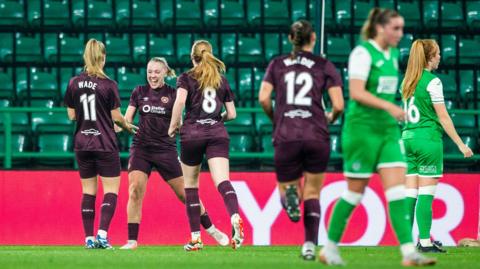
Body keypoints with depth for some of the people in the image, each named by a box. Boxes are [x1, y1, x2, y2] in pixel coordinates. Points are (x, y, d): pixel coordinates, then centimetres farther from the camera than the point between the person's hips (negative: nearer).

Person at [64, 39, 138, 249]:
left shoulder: (74, 83, 0)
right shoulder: (108, 85, -11)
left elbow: (71, 115, 4)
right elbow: (116, 116, -8)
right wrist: (127, 126, 12)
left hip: (82, 143, 4)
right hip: (105, 144, -4)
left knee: (88, 191, 10)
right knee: (111, 190, 2)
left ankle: (89, 238, 7)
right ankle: (102, 235, -12)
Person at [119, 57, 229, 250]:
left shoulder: (172, 94, 0)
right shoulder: (139, 93, 6)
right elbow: (126, 118, 5)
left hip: (166, 149, -1)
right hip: (141, 148, 1)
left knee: (184, 193, 3)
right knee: (135, 191, -14)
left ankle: (211, 229, 20)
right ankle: (132, 240, -11)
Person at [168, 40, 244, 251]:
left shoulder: (186, 78, 4)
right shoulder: (222, 80, 15)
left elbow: (180, 101, -15)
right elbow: (232, 114, 17)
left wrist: (173, 126, -2)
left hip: (192, 133, -2)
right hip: (217, 133, 2)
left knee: (190, 184, 12)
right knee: (222, 181, -15)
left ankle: (195, 237, 11)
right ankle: (235, 218, -44)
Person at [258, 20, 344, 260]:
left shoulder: (277, 65, 9)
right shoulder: (325, 66, 4)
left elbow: (263, 98, -3)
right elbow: (338, 105, -3)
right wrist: (330, 119, 18)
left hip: (286, 137, 0)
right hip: (316, 136, 0)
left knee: (285, 187, 14)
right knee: (312, 194, 12)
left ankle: (289, 196, -24)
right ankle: (310, 245, -2)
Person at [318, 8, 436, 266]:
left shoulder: (392, 54, 12)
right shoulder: (362, 53, -12)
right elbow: (356, 92, -22)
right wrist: (389, 106, -29)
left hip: (388, 129, 7)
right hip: (362, 128, -7)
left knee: (397, 188, -5)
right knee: (355, 191, 1)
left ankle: (409, 252, -12)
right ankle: (329, 248, 15)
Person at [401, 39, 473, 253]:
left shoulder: (407, 82, 12)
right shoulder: (432, 81, -10)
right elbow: (443, 117, -10)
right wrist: (460, 144, -6)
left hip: (408, 137, 7)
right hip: (428, 139, -7)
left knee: (410, 192, 6)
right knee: (426, 193, -5)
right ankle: (425, 241, -6)